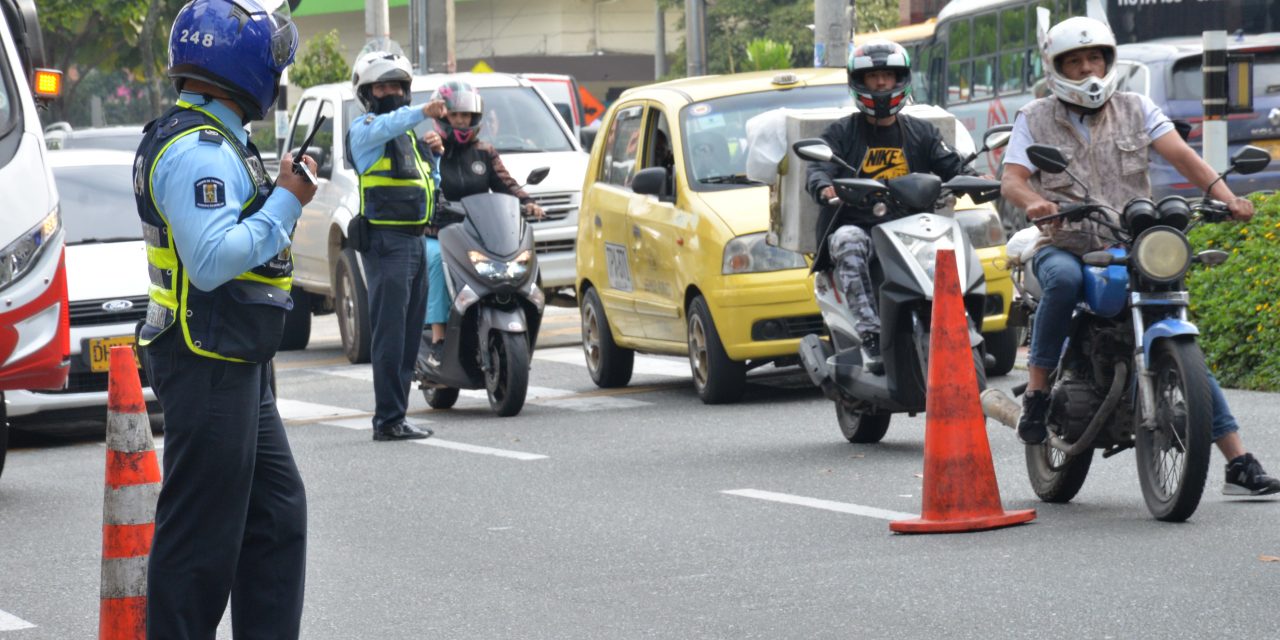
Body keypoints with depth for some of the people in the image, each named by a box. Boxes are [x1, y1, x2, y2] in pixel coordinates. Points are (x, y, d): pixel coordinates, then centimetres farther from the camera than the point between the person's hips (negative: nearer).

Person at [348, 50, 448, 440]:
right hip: (386, 242, -9)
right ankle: (388, 419, -14)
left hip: (413, 240, 9)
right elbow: (387, 126, -31)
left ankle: (395, 417, 17)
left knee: (409, 335, 11)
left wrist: (432, 157, 17)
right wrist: (421, 113, -46)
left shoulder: (407, 134, 24)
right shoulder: (364, 127, -5)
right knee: (391, 334, -13)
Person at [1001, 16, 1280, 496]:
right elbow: (1010, 181, -4)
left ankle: (1239, 463, -7)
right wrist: (1034, 202, -28)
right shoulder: (1035, 119, 8)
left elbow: (1181, 156, -3)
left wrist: (1226, 197, -19)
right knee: (1064, 279, -39)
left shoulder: (1135, 110, 10)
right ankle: (1036, 391, -24)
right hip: (1064, 247, -2)